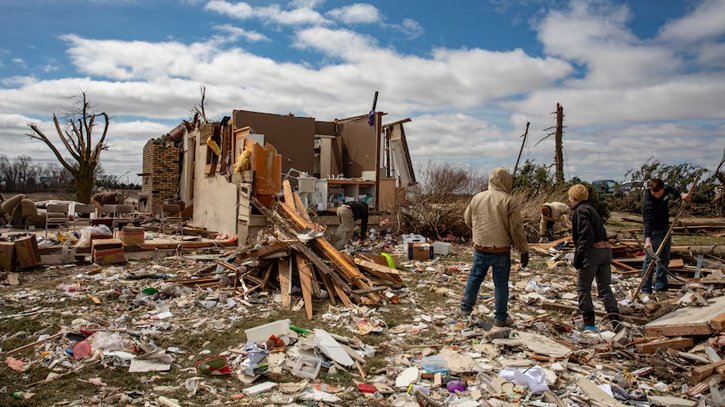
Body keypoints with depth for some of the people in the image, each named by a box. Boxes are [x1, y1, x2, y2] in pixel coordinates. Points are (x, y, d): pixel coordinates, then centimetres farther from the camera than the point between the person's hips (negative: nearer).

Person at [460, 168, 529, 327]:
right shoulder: (509, 201, -11)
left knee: (474, 277, 19)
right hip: (501, 251, -3)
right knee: (501, 284, 8)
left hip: (480, 249, 3)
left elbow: (468, 220, 14)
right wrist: (524, 251, -1)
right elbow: (517, 229, -11)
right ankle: (501, 318, 17)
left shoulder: (477, 198, 1)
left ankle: (465, 307, 27)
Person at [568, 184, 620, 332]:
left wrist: (578, 256, -13)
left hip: (592, 251, -8)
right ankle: (615, 320, 3)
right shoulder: (590, 209, 18)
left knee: (583, 287, 5)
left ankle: (589, 323, 9)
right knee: (605, 288, 12)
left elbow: (587, 236, -19)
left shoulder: (580, 211, -9)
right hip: (606, 249, 9)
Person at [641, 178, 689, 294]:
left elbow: (671, 189, 19)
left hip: (666, 229, 8)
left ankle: (660, 287, 26)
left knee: (664, 259, 15)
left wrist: (681, 194, 1)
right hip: (654, 232, -8)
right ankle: (645, 290, -5)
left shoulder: (664, 189, -8)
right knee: (650, 260, -11)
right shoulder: (647, 203, -31)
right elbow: (647, 221, -40)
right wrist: (648, 239, -51)